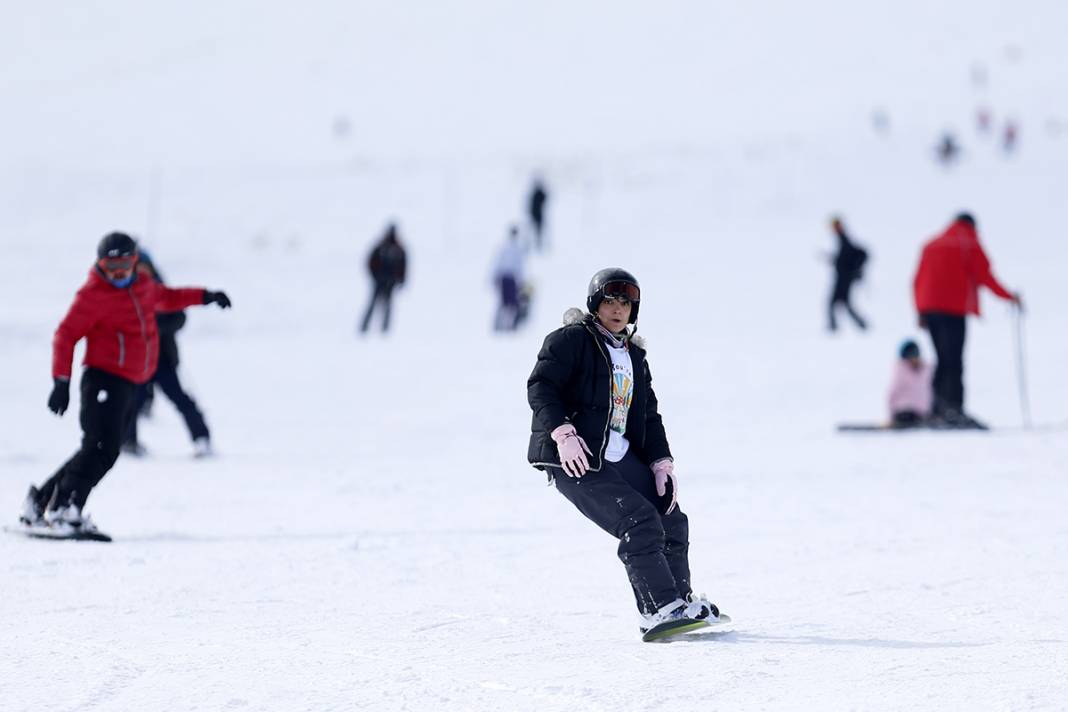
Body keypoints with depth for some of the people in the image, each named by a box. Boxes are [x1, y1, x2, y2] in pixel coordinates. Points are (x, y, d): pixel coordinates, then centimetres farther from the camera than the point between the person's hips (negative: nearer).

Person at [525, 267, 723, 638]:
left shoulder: (634, 357, 20)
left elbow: (649, 415, 20)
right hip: (575, 459, -8)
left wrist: (661, 462, 6)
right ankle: (662, 608, -19)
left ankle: (680, 599, 25)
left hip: (621, 457, 8)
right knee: (641, 523, -19)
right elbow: (540, 386, -14)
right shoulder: (571, 340, -4)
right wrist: (563, 432, -28)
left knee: (671, 520, 8)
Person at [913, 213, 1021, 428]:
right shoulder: (970, 245, 2)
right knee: (954, 361, -9)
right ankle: (954, 409, -18)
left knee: (943, 360, 12)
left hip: (929, 308, 6)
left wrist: (921, 312, 22)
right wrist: (1010, 297, 6)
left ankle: (938, 410, 6)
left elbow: (918, 281, 17)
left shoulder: (932, 245, 18)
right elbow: (984, 276, -4)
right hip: (954, 309, -6)